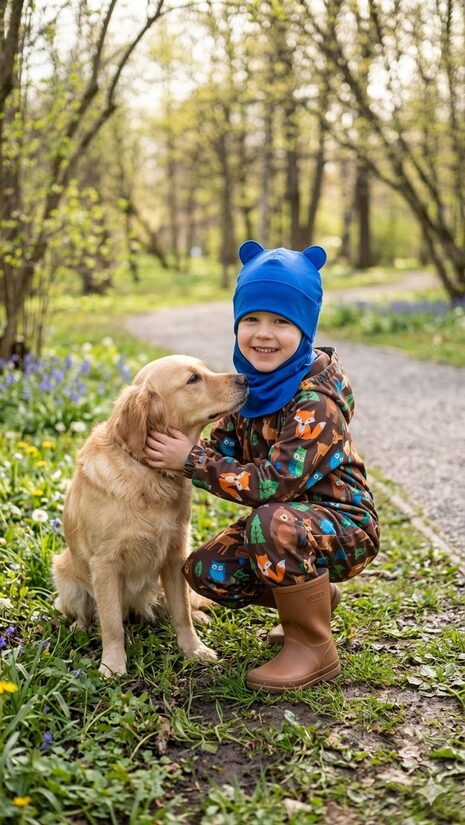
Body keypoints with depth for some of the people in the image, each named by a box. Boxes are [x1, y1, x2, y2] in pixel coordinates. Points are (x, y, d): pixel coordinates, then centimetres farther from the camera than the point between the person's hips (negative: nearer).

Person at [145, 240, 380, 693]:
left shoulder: (316, 399, -27)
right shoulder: (250, 384, -3)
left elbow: (272, 482, -32)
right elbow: (221, 447, 2)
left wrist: (191, 461, -28)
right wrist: (176, 449, -17)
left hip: (344, 525, -8)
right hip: (287, 521, 8)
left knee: (271, 522, -36)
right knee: (205, 570, -4)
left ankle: (313, 648, -14)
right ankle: (315, 595, 19)